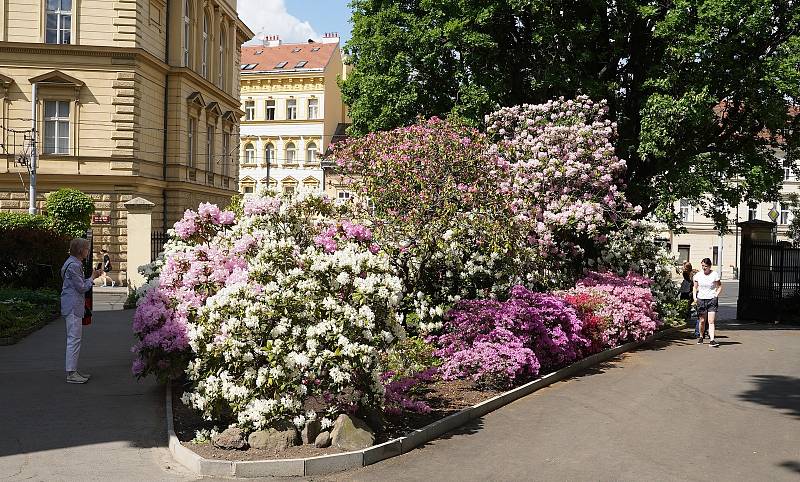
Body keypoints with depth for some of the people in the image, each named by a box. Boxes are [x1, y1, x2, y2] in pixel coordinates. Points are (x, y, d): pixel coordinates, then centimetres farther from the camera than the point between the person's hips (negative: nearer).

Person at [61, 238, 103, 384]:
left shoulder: (75, 263, 17)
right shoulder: (73, 265, -16)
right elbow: (82, 287, -15)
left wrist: (92, 277, 13)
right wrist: (92, 278, -1)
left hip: (75, 306, 11)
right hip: (73, 307, -11)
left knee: (75, 338, 14)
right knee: (74, 339, -9)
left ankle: (73, 370, 20)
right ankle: (71, 374, -6)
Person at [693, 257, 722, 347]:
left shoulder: (715, 274, -3)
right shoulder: (698, 275, 6)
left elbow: (719, 287, 4)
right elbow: (695, 287, 14)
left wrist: (716, 295, -9)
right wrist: (694, 297, 1)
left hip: (712, 300, -2)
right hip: (701, 299, 2)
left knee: (711, 321, -10)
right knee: (702, 321, 8)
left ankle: (712, 340, -14)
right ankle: (701, 337, 29)